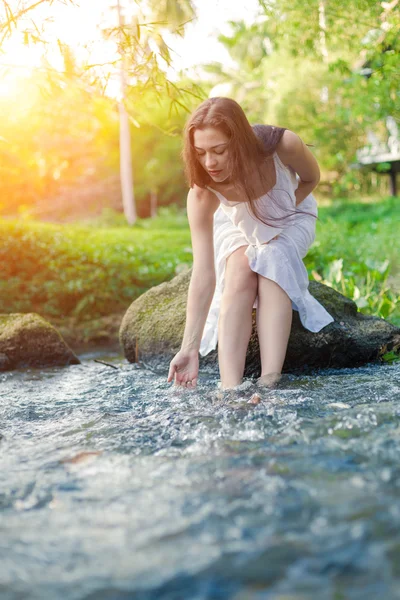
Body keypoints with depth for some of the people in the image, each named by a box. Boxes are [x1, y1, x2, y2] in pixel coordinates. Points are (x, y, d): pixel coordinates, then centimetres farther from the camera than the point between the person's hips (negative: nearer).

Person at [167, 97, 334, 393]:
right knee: (239, 271, -32)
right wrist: (190, 348, -42)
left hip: (291, 219, 0)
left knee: (273, 262, -32)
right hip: (238, 224, 0)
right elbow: (203, 274, -38)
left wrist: (280, 214, -22)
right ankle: (230, 388, -38)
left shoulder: (283, 145, -37)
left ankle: (270, 383, -40)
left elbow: (311, 178, -11)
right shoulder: (202, 195, -36)